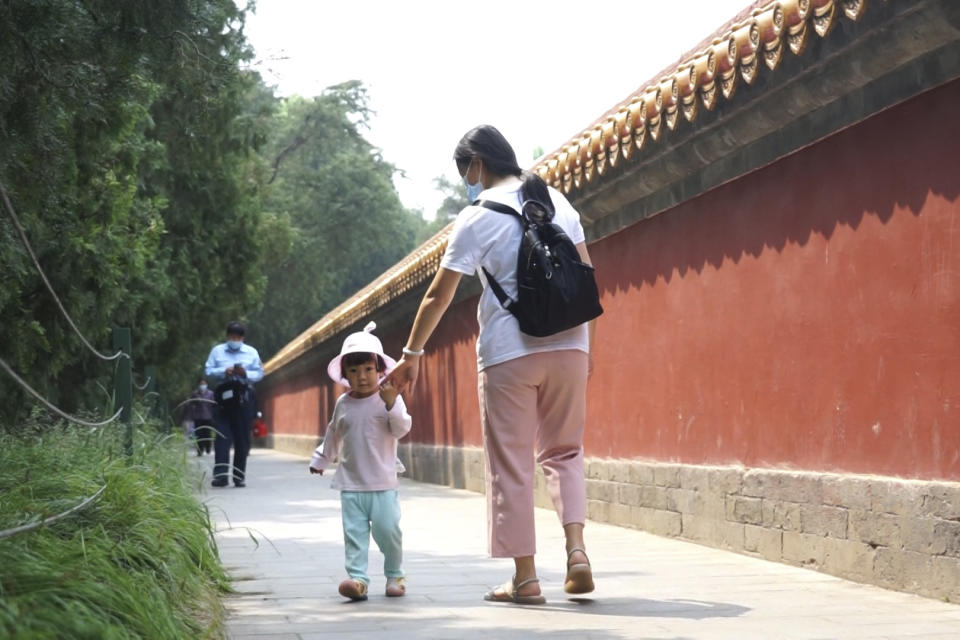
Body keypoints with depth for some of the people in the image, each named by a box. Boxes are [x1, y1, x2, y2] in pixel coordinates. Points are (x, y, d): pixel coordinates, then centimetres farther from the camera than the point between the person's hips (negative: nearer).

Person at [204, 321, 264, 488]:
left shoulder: (251, 353, 13)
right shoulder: (217, 351, 12)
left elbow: (260, 373, 9)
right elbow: (208, 371, 5)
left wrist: (246, 374, -10)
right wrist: (223, 372, -12)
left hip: (244, 399, 1)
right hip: (223, 397, -1)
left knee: (242, 439, 1)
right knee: (222, 437, -10)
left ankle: (239, 476, 8)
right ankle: (221, 474, -15)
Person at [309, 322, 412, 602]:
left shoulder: (390, 397, -3)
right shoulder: (343, 404, 9)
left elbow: (401, 429, -14)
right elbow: (333, 435, 24)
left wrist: (392, 403, -28)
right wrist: (320, 460, 34)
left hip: (382, 484, -3)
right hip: (350, 484, 3)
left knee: (387, 530, -4)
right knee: (354, 532, -4)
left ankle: (394, 575, 15)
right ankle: (357, 578, -7)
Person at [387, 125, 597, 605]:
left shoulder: (476, 218, -4)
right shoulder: (557, 202, 9)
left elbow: (438, 296, -2)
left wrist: (412, 354, 7)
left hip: (508, 353, -4)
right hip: (568, 346, 4)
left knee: (510, 465, 4)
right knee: (563, 450, 15)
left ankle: (525, 578, 6)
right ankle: (576, 549, -4)